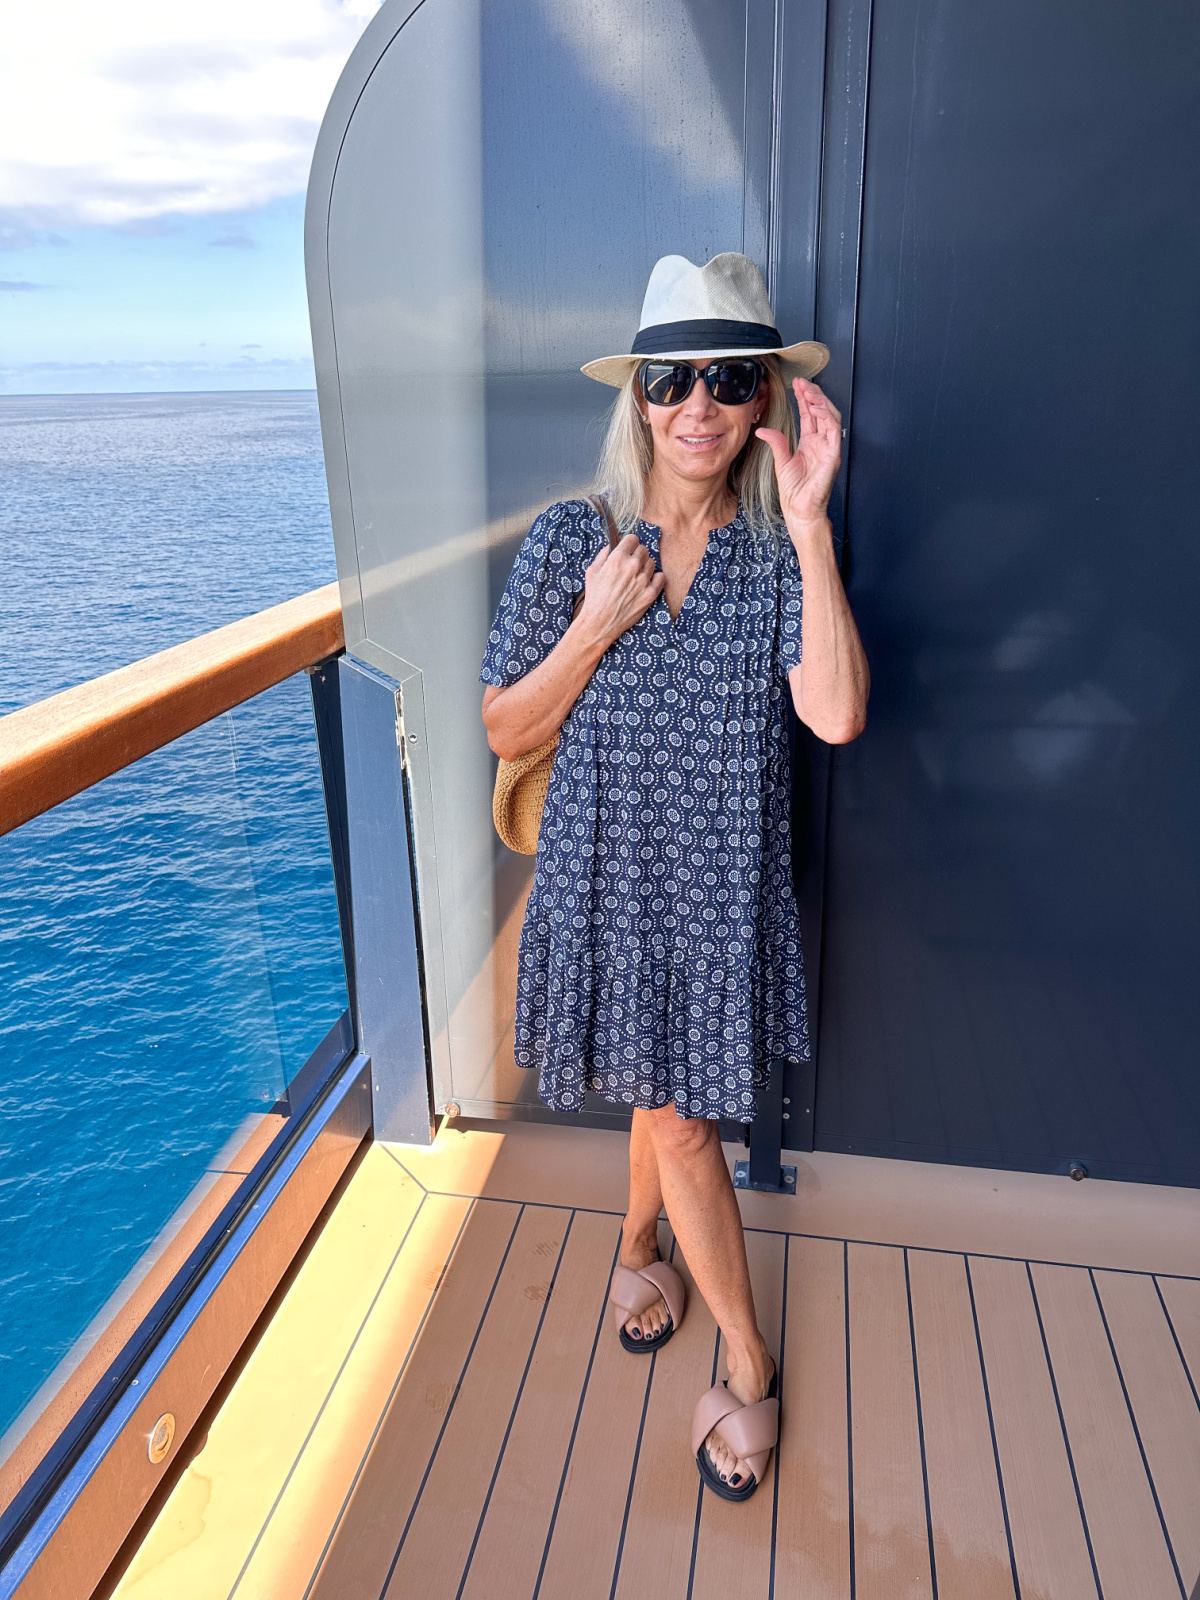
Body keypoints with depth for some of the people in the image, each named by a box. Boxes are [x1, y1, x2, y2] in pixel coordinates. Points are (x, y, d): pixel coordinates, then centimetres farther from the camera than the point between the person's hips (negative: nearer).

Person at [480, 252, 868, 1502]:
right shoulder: (571, 540, -7)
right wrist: (597, 625, -18)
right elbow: (507, 731, -4)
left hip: (724, 885, 1)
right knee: (677, 1114, 10)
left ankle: (637, 1249, 51)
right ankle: (748, 1364, 35)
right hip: (610, 876, 0)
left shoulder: (780, 552, -6)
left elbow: (837, 716, -22)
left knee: (676, 1100, 16)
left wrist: (811, 526, -24)